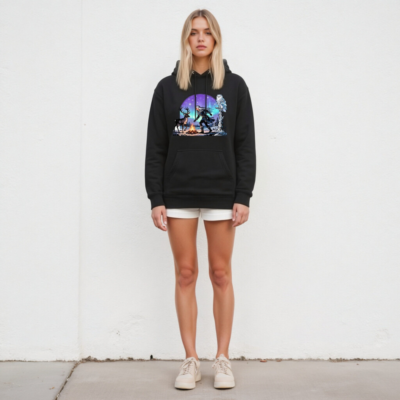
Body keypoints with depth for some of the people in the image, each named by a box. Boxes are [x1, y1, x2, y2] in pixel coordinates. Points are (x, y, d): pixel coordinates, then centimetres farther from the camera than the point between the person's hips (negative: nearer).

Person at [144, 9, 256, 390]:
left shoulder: (234, 86, 6)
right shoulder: (168, 88, 7)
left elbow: (245, 146, 3)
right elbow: (155, 148, 5)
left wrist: (243, 197, -4)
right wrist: (155, 198, -2)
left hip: (221, 193, 0)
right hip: (178, 193, 1)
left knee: (221, 275, 4)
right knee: (185, 274, 4)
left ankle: (222, 359, 13)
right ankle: (190, 359, 13)